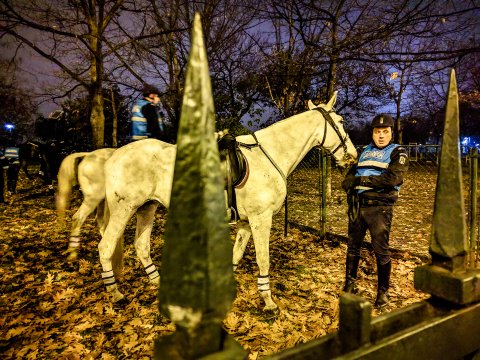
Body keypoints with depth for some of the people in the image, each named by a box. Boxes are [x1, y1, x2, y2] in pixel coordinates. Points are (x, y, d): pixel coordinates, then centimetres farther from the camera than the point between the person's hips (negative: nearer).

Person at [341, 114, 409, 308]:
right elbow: (348, 178, 13)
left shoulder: (398, 152, 0)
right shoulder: (365, 151, 16)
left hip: (379, 207, -5)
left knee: (381, 251, 3)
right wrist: (350, 183, -11)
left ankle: (383, 291, 21)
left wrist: (362, 180, -17)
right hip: (356, 205, 5)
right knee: (353, 247, 14)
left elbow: (394, 178, -18)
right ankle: (350, 284, 30)